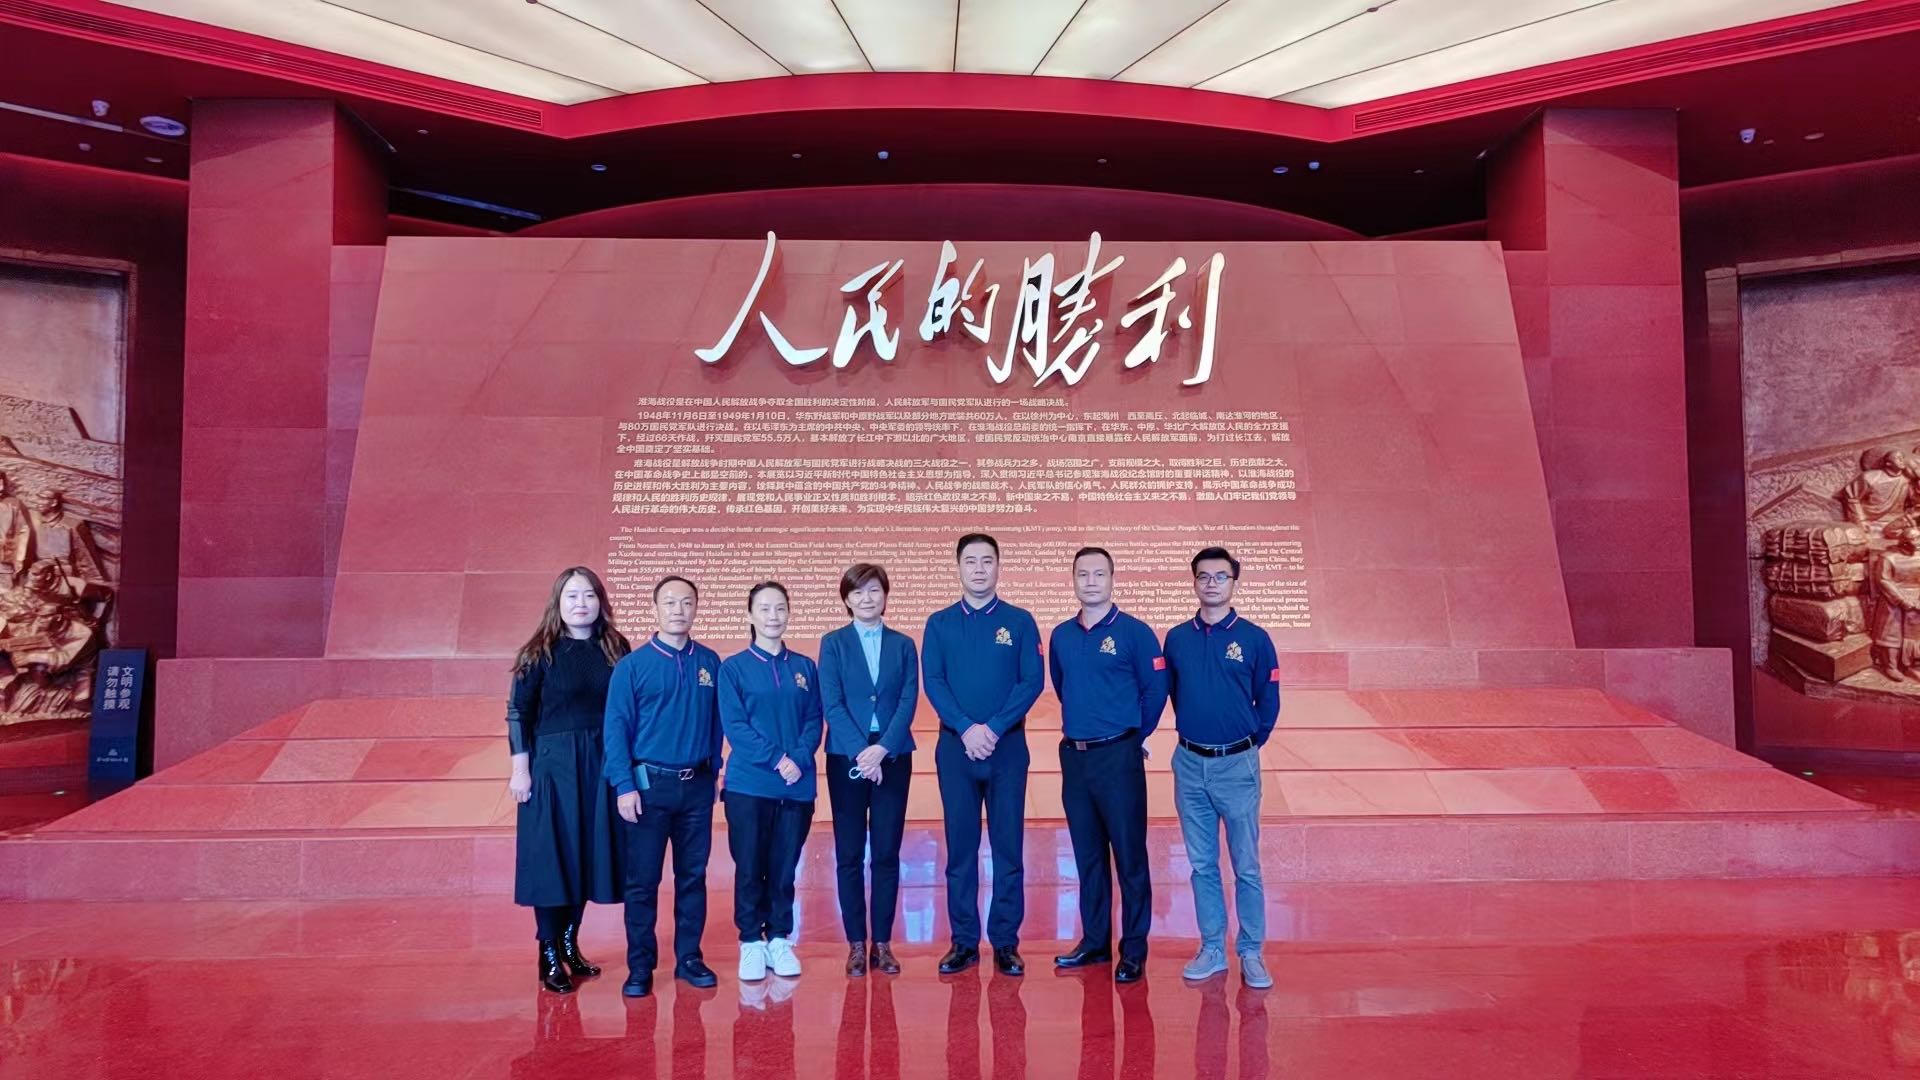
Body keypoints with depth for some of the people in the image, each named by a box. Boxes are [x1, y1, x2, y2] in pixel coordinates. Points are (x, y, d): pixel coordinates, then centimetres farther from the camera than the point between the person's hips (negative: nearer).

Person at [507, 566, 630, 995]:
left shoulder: (616, 649, 4)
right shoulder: (540, 653, -3)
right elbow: (518, 712, -4)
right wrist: (520, 768, -10)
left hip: (601, 766, 3)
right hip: (551, 765, -3)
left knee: (587, 855, 9)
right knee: (550, 857, 2)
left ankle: (570, 944, 24)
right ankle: (549, 955, 12)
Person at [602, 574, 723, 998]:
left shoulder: (710, 662, 4)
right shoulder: (633, 665, -4)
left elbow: (717, 721, 10)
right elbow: (615, 727, -5)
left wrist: (714, 769, 5)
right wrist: (625, 786, -11)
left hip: (697, 786, 3)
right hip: (649, 784, -2)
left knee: (693, 876, 10)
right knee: (642, 880, 3)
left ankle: (689, 958, 22)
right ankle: (640, 966, 14)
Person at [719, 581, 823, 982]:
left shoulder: (804, 668, 9)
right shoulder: (733, 668, 0)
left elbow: (814, 721, 5)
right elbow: (734, 726, -7)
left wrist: (799, 760, -12)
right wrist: (776, 760, -16)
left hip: (798, 785, 2)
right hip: (749, 784, -2)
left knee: (785, 867, 7)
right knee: (749, 867, 3)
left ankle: (779, 939, 19)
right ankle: (751, 942, 15)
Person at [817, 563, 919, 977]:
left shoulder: (904, 645, 8)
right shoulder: (833, 643, 4)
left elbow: (908, 702, -1)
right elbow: (832, 704, -5)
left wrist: (883, 748, -15)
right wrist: (861, 750, -15)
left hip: (893, 757, 1)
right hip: (846, 757, -1)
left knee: (887, 854, 4)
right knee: (850, 855, 2)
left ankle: (883, 943, 12)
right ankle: (857, 943, 10)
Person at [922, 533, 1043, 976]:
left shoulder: (1019, 622, 4)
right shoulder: (939, 623, 6)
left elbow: (1032, 682, -3)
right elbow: (933, 683, -1)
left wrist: (994, 728, -14)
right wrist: (966, 729, -14)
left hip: (1007, 745, -1)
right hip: (956, 746, 1)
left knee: (1008, 845, 2)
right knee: (960, 846, 5)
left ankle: (1005, 941, 11)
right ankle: (964, 941, 14)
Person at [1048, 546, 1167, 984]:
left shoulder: (1134, 632, -6)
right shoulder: (1061, 636, 9)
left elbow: (1156, 690, -1)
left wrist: (1133, 736, 7)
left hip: (1118, 756, -5)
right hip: (1073, 755, 5)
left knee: (1129, 855, -1)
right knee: (1088, 855, 12)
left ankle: (1134, 950, 8)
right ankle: (1095, 941, 23)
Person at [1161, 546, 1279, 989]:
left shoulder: (1253, 638, -3)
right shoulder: (1177, 638, 5)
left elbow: (1268, 702, 3)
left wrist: (1248, 744, 6)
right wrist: (1193, 733, 11)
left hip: (1236, 765, -3)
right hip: (1190, 764, 3)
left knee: (1246, 866, 2)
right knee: (1202, 865, 10)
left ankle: (1251, 952, 13)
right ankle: (1212, 949, 21)